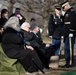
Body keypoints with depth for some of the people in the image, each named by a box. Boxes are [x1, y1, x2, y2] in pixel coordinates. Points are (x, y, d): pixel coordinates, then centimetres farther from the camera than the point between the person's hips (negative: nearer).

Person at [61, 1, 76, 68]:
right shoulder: (67, 13, 21)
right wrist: (64, 33, 21)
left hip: (70, 34, -10)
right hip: (67, 34, 10)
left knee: (69, 48, -8)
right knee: (67, 49, 12)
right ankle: (68, 62, 18)